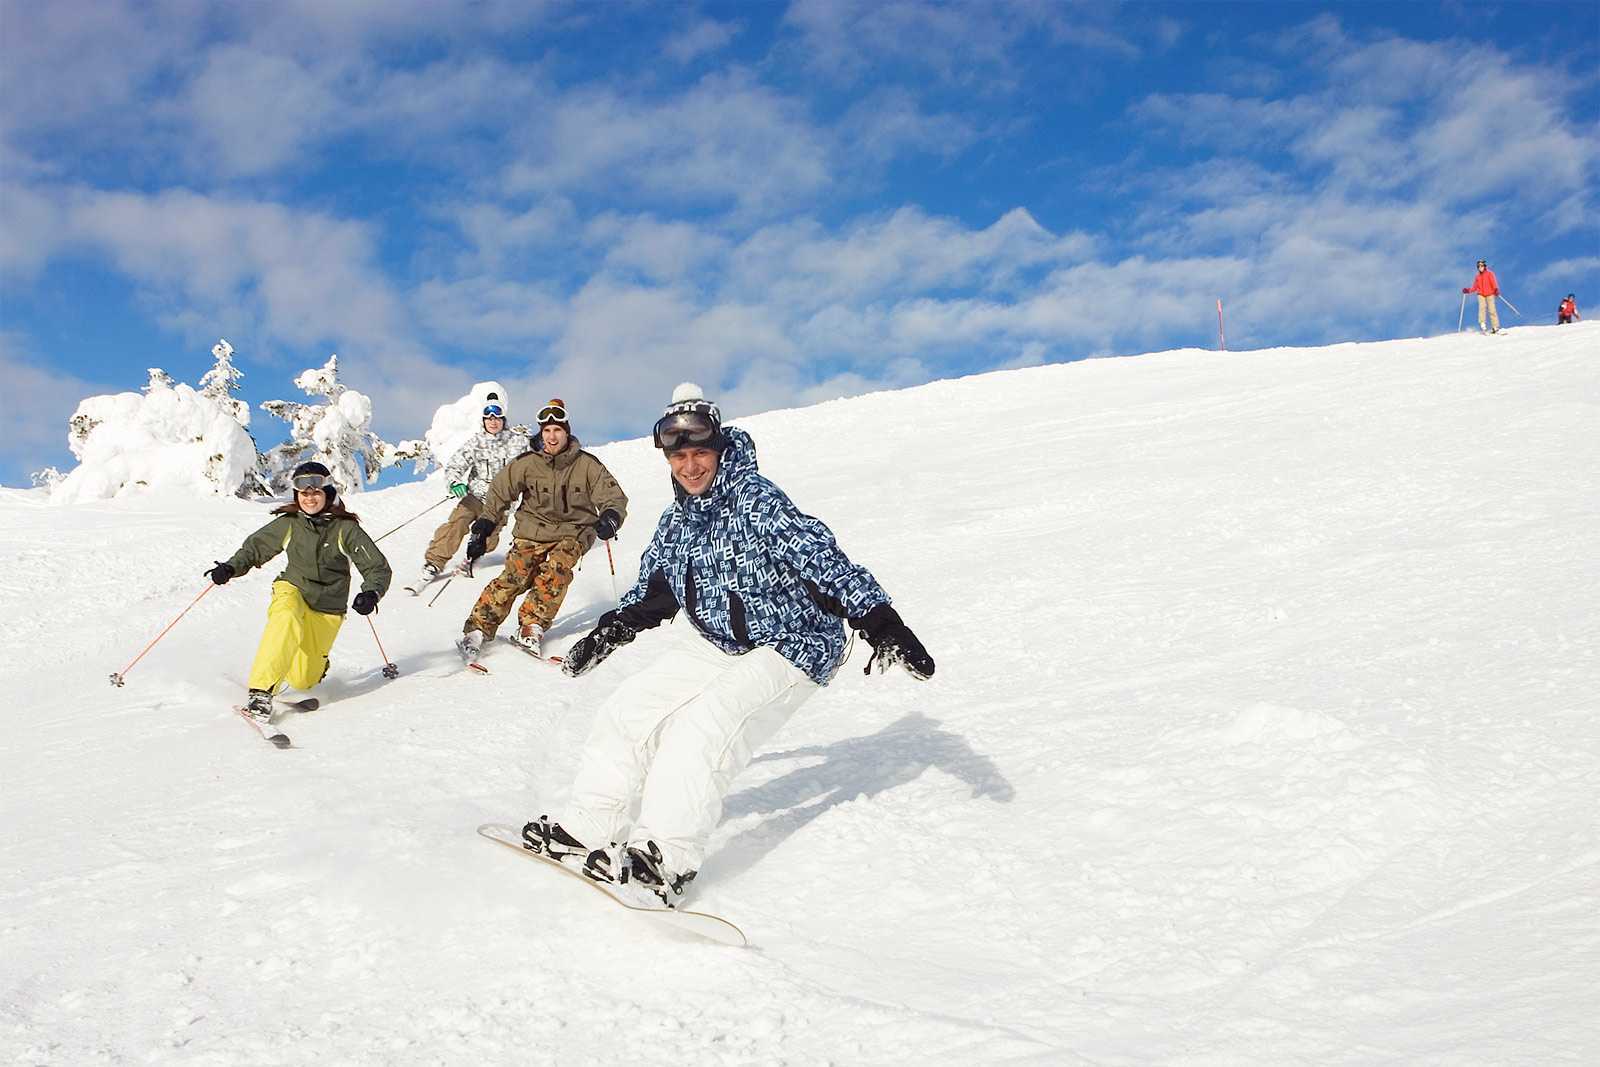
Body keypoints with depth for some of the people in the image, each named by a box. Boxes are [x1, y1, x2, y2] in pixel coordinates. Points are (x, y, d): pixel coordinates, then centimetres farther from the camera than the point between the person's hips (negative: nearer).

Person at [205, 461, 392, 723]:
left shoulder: (345, 528, -10)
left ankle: (316, 662, 36)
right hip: (293, 590, 1)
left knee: (302, 680, -2)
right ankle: (261, 691, -37)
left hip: (327, 609, -1)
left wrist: (371, 594, -30)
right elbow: (255, 547, 10)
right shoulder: (288, 524, -4)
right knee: (286, 620, -37)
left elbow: (378, 567, -10)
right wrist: (231, 568, -8)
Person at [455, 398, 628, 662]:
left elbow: (614, 497, -4)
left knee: (556, 571, -28)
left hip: (571, 533, 0)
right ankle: (478, 629, -17)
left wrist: (611, 517, -26)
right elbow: (499, 492, 7)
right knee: (515, 575, -19)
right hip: (532, 529, 0)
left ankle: (531, 628, -23)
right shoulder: (527, 463, -1)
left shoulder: (587, 465, -4)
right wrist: (482, 528, 2)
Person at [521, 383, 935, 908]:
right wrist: (608, 633, 24)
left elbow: (823, 559, -34)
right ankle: (589, 826, 7)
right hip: (712, 640, 8)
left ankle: (666, 857, -24)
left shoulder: (756, 502, -25)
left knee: (704, 726, -25)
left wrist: (880, 622, -42)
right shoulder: (677, 519, 1)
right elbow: (651, 587, 19)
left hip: (788, 648, -8)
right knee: (632, 709, 0)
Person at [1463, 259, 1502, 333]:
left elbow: (1494, 282, -6)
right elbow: (1474, 287, 17)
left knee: (1492, 310, -8)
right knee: (1482, 307, -21)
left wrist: (1496, 289, -23)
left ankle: (1495, 327, -4)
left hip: (1490, 294, -2)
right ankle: (1482, 324, -23)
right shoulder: (1477, 276, 16)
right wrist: (1468, 290, 1)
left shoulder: (1489, 273, 5)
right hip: (1481, 294, 3)